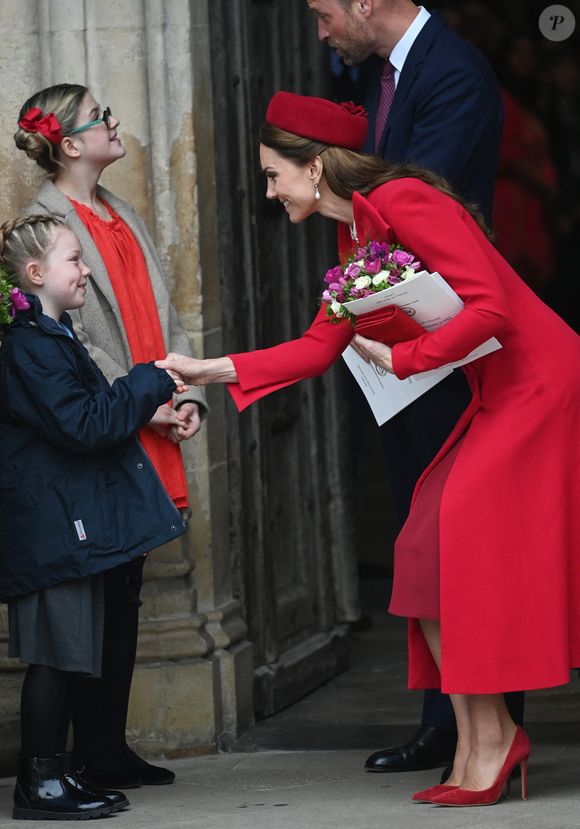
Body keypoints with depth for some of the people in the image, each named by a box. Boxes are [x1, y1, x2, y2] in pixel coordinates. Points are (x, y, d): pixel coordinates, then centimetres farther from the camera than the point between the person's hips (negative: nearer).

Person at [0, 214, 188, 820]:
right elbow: (82, 426, -22)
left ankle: (53, 775, 18)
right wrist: (151, 383, -14)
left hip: (72, 522, 10)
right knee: (56, 653, -7)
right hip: (52, 525, -10)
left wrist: (147, 402, 19)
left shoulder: (50, 338, 18)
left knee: (68, 655, 12)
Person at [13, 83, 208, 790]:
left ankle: (111, 747, 15)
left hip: (146, 441, 8)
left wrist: (187, 393, 4)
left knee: (124, 591, 10)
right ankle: (95, 754, -1)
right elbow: (69, 342, -14)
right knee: (102, 593, -6)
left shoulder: (122, 217, 18)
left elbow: (160, 317, 18)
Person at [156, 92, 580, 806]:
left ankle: (490, 738, -7)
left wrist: (400, 359, -17)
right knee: (430, 553, 2)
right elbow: (321, 346, 17)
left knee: (461, 543, -13)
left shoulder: (403, 204, -18)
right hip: (499, 395, 9)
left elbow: (490, 307, -24)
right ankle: (477, 745, 3)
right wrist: (211, 370, 13)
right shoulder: (356, 235, 12)